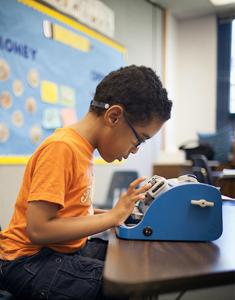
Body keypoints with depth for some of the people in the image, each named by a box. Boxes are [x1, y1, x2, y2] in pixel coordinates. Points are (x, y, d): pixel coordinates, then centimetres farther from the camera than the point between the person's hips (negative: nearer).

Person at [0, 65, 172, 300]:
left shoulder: (83, 146, 4)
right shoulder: (61, 148, -21)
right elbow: (38, 229, -24)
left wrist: (111, 212, -1)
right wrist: (112, 216, -19)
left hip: (69, 249, 8)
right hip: (31, 261, -8)